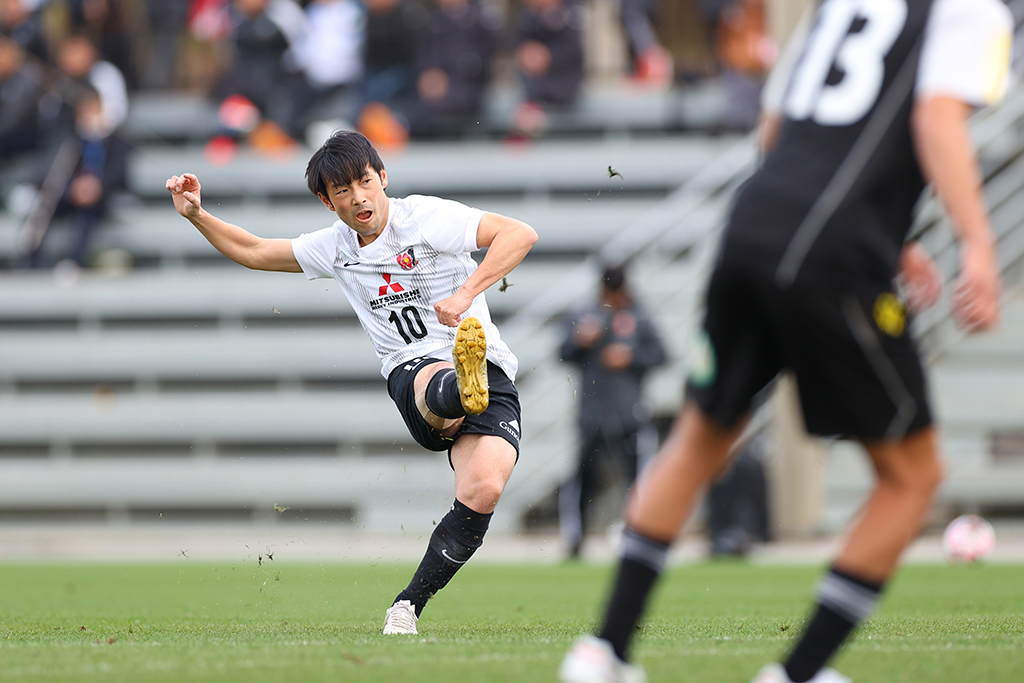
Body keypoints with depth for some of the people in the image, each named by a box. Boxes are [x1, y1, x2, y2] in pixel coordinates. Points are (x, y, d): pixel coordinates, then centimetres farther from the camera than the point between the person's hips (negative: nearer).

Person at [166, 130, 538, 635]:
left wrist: (465, 294, -22)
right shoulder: (334, 248, 15)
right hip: (413, 371, 3)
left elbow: (519, 234, -12)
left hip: (489, 372, -2)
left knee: (483, 491, -26)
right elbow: (253, 252, 29)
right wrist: (196, 215, 14)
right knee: (440, 392, -38)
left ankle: (410, 603, -13)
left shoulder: (425, 216, -2)